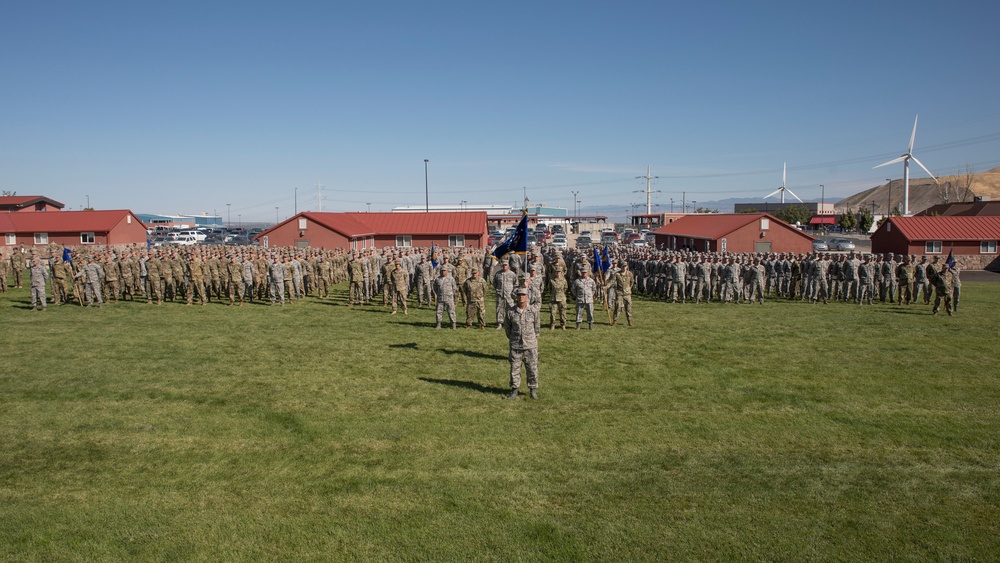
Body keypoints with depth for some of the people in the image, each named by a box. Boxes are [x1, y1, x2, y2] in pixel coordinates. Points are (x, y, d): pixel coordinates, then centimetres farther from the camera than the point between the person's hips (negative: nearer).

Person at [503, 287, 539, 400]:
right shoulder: (510, 311, -6)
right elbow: (507, 327, 9)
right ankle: (514, 391, 19)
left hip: (530, 346, 0)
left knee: (532, 368, 6)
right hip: (515, 346, 0)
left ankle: (533, 390, 22)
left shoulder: (532, 311, -5)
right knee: (514, 369, 5)